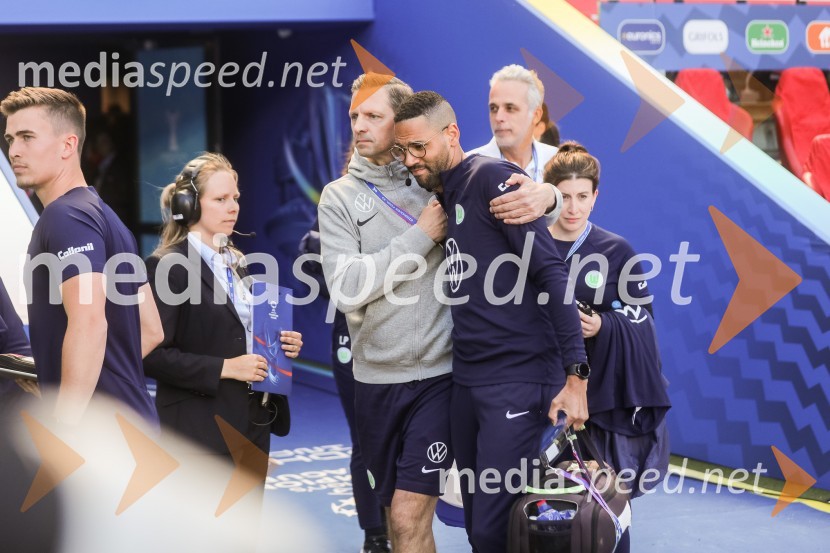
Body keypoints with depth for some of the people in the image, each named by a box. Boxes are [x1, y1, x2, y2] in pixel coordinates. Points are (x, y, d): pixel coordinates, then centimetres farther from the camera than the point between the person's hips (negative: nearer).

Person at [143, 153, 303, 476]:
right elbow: (153, 355, -18)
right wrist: (224, 368, -21)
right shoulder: (168, 267, -10)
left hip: (252, 422, 8)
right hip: (201, 428, -8)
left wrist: (284, 345, 6)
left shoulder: (235, 263, 15)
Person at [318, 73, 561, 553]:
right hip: (375, 377, 2)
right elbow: (345, 288, -11)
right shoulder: (340, 196, 2)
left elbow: (517, 198, 5)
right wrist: (422, 236, -14)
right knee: (395, 513, 14)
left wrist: (546, 196, -20)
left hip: (438, 373, -2)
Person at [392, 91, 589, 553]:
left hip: (519, 381, -8)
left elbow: (552, 272, -16)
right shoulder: (441, 199, 15)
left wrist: (576, 374, -19)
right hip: (466, 381, 8)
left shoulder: (492, 178, -10)